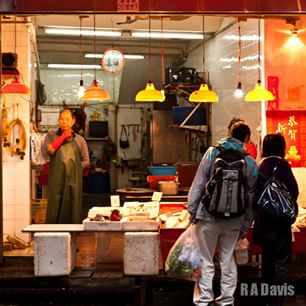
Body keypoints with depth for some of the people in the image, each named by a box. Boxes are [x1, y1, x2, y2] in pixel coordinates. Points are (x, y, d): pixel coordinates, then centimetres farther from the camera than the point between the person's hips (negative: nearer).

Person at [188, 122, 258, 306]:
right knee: (228, 261, 14)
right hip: (234, 221, 2)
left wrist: (192, 209, 1)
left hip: (209, 217, -2)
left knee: (206, 262, 6)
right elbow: (251, 197, 5)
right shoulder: (251, 163, 2)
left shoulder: (213, 152, -3)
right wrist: (246, 226, 12)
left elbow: (198, 184, -6)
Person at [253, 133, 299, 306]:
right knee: (282, 261, -1)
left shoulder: (260, 166, 6)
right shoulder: (281, 164, -11)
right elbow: (293, 190, -14)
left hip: (264, 219, 6)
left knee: (268, 258, 16)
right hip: (279, 219, -6)